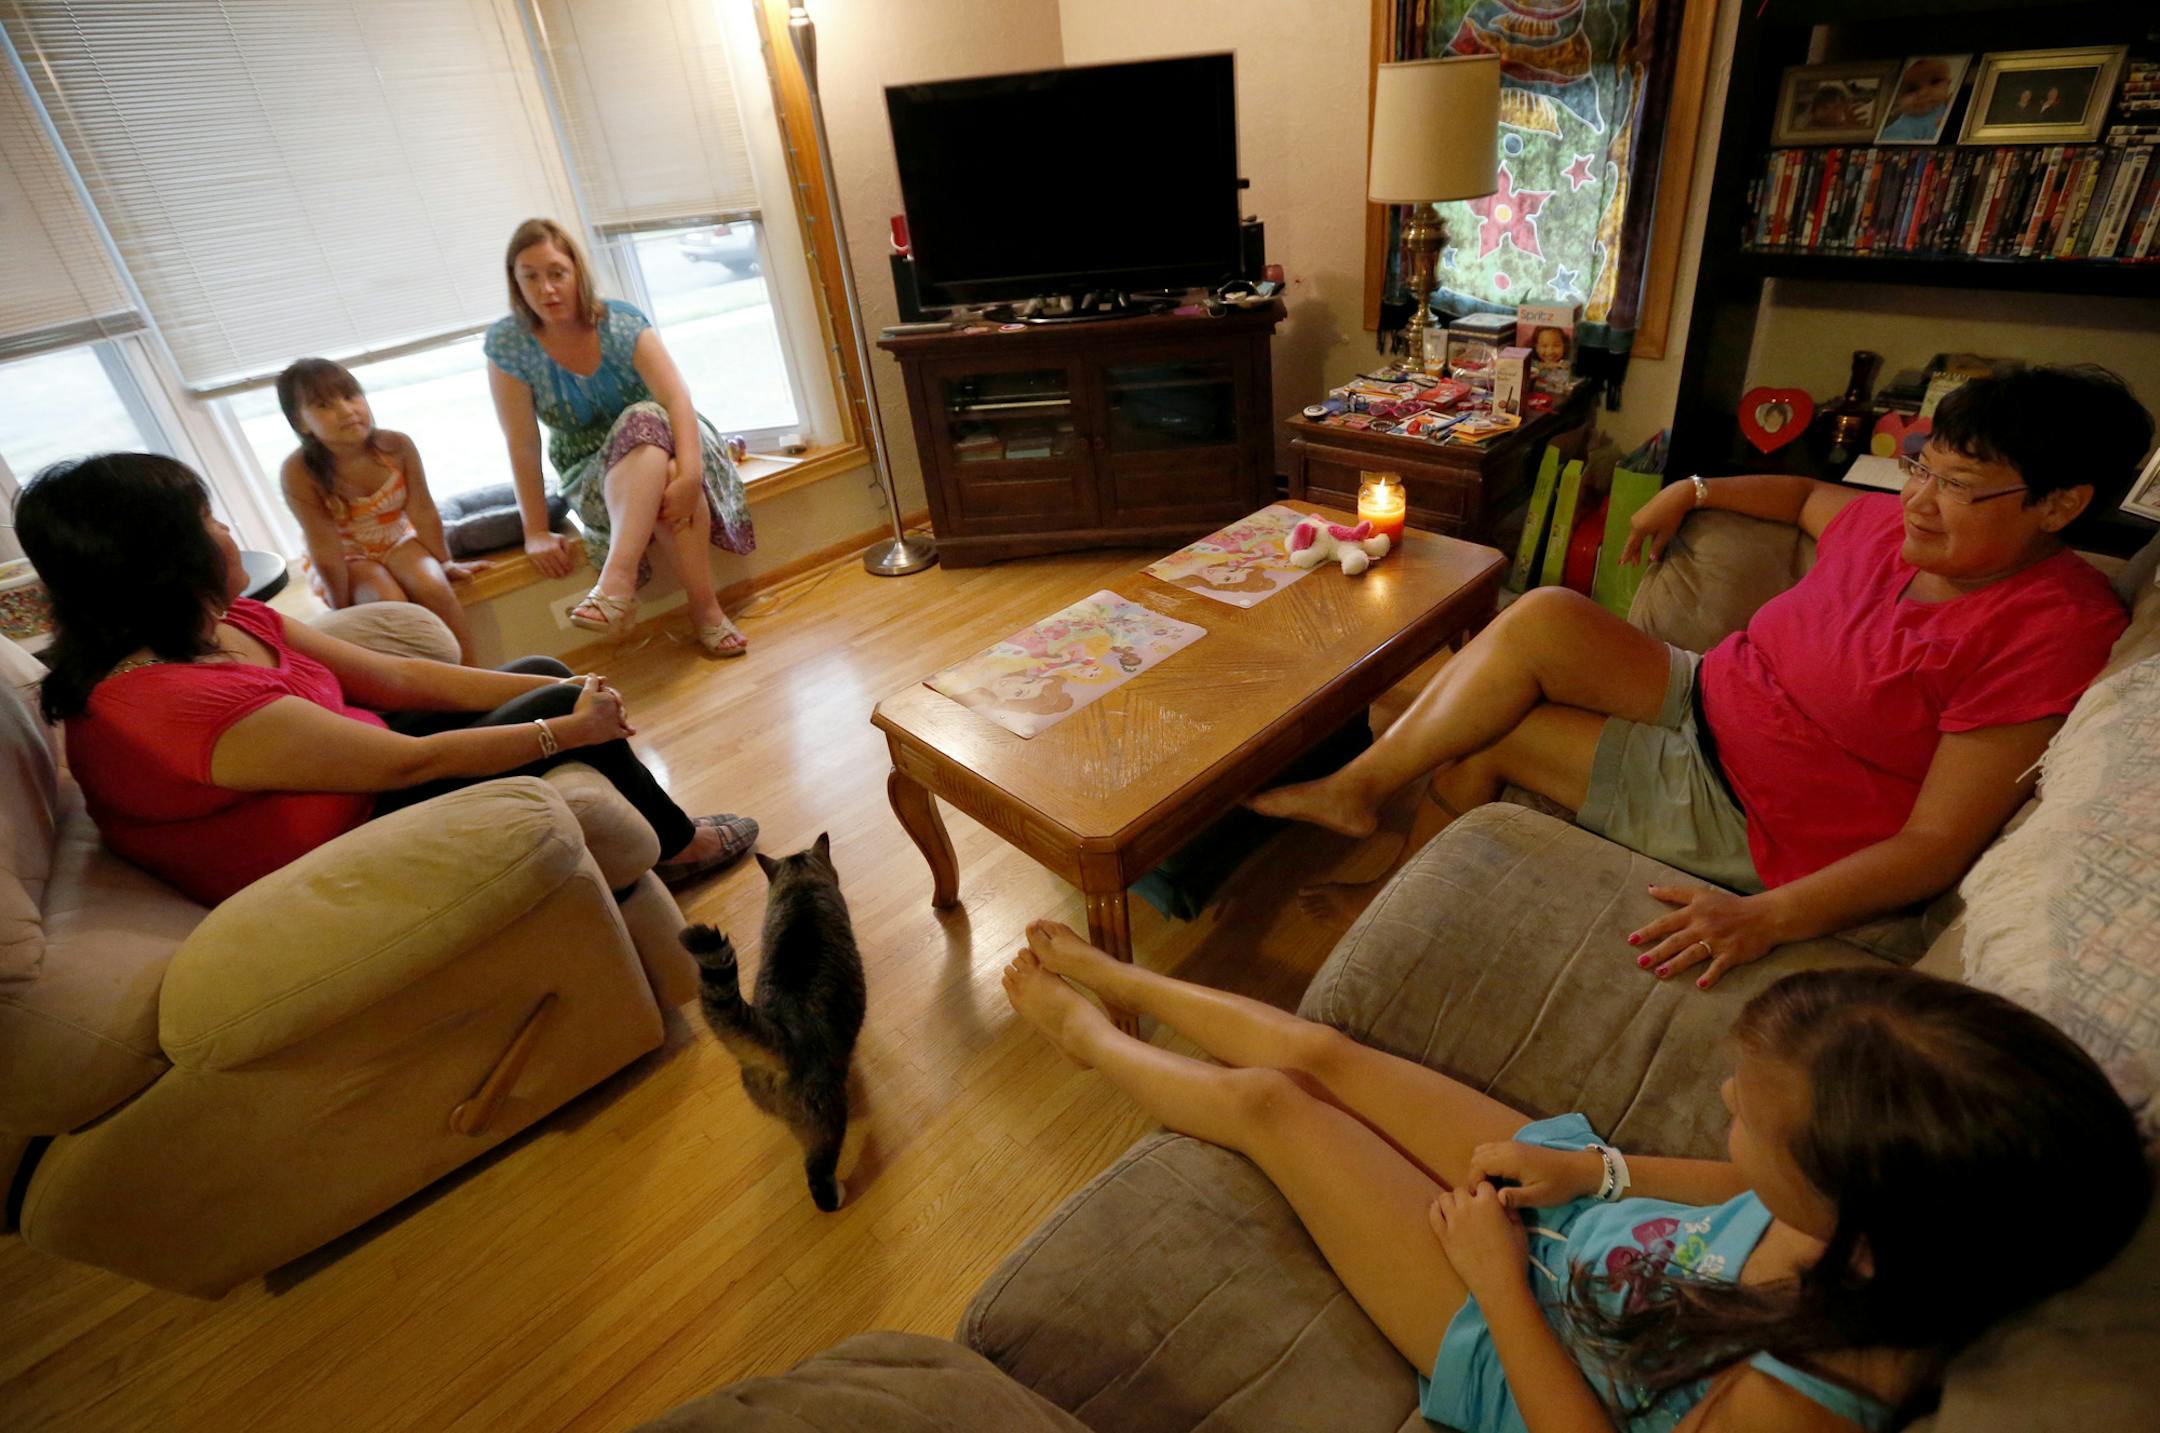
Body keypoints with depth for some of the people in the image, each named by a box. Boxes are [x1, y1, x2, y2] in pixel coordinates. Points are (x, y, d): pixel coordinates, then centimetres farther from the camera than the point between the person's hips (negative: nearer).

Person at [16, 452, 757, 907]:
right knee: (561, 709, -7)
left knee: (547, 679, 8)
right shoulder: (199, 708, -32)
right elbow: (415, 761, -26)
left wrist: (558, 687, -8)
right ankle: (676, 845, 17)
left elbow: (396, 677, -3)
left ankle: (653, 833, 22)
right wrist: (569, 726, -17)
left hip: (350, 776, 9)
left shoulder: (223, 625, -2)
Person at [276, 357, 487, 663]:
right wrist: (342, 607, -14)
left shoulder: (397, 446, -20)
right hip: (347, 557, -2)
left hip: (399, 540, 2)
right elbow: (326, 549, -21)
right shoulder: (298, 473, -25)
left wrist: (445, 563, -1)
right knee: (389, 603, -28)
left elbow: (423, 513, -10)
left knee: (434, 588, -25)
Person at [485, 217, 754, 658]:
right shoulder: (507, 343, -11)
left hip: (658, 443, 1)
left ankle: (616, 579, -46)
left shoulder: (621, 323, -12)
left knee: (646, 420, -35)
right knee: (662, 482, -34)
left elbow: (677, 397, -25)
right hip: (590, 470, 0)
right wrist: (536, 533, -15)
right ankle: (706, 609, -35)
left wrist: (689, 473, -41)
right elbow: (522, 445, -13)